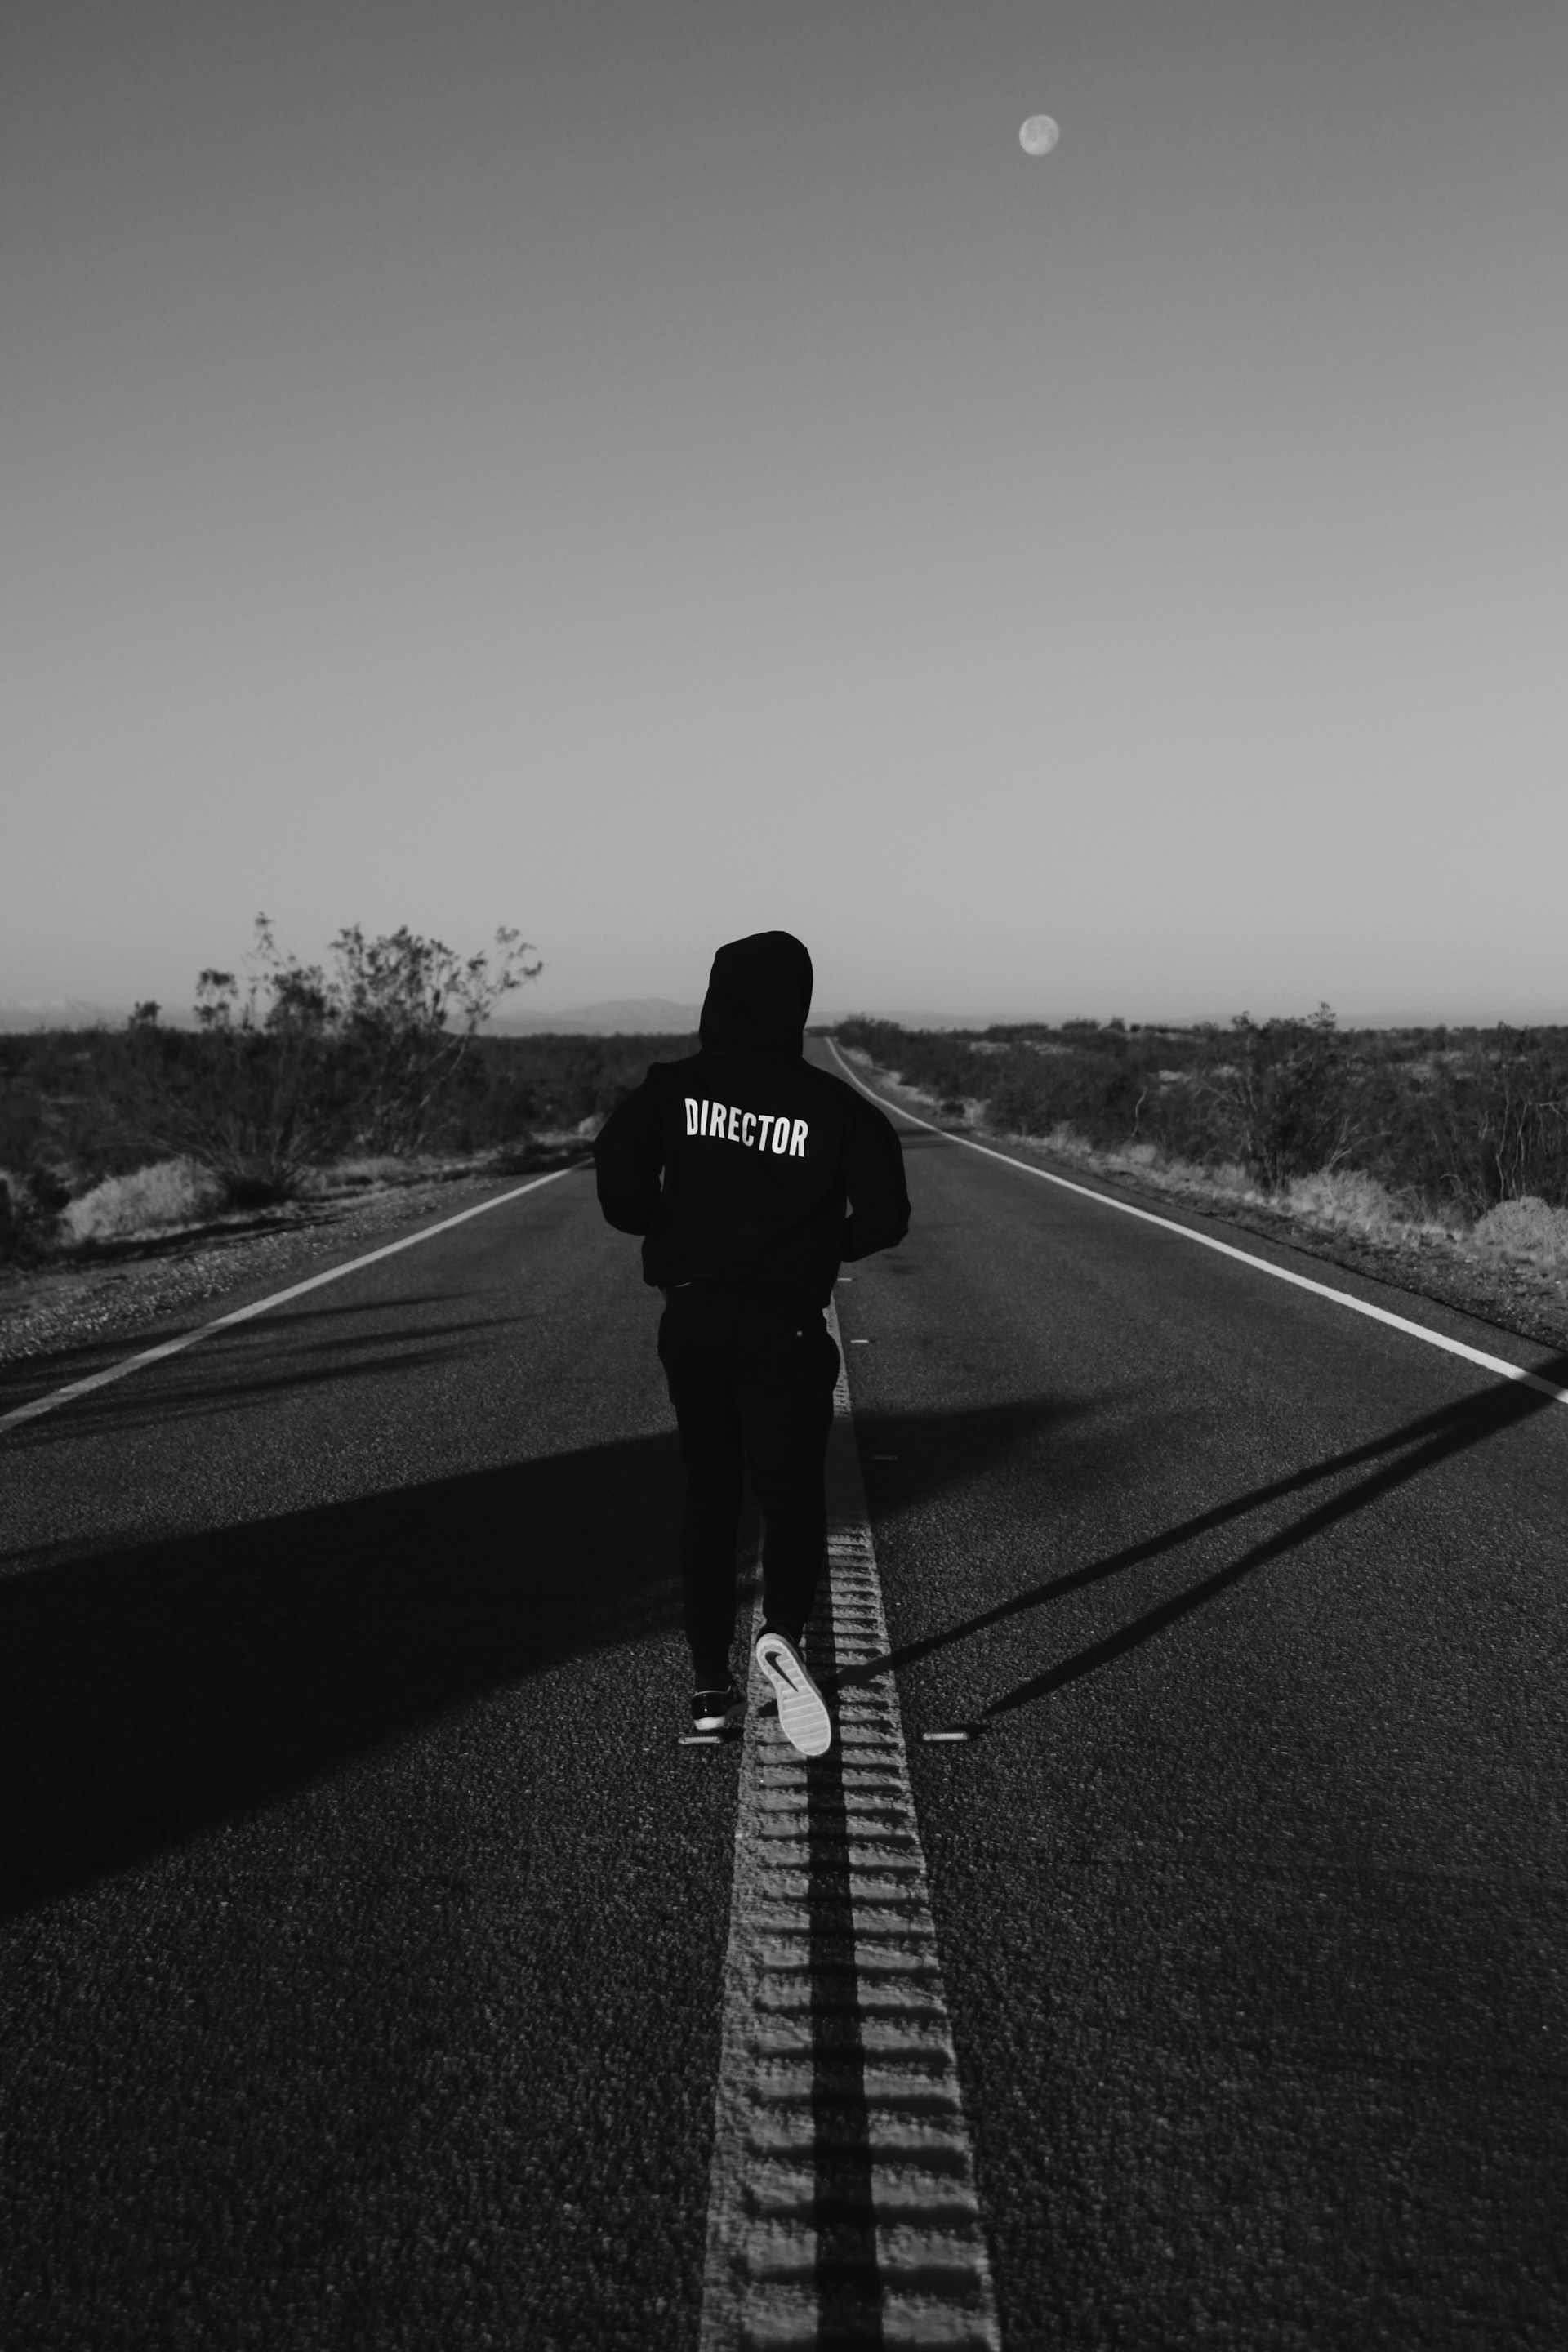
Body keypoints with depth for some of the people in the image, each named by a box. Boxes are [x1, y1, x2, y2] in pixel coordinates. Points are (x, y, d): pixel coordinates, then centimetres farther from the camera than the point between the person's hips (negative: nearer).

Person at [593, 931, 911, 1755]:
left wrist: (671, 1231, 7)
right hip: (785, 1326, -2)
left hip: (691, 1321, 3)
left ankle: (710, 1685, 18)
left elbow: (619, 1185, -12)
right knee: (793, 1494, 6)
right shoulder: (832, 1104, -5)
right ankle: (783, 1632, -21)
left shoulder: (670, 1089, -2)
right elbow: (885, 1217, -7)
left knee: (708, 1497, 15)